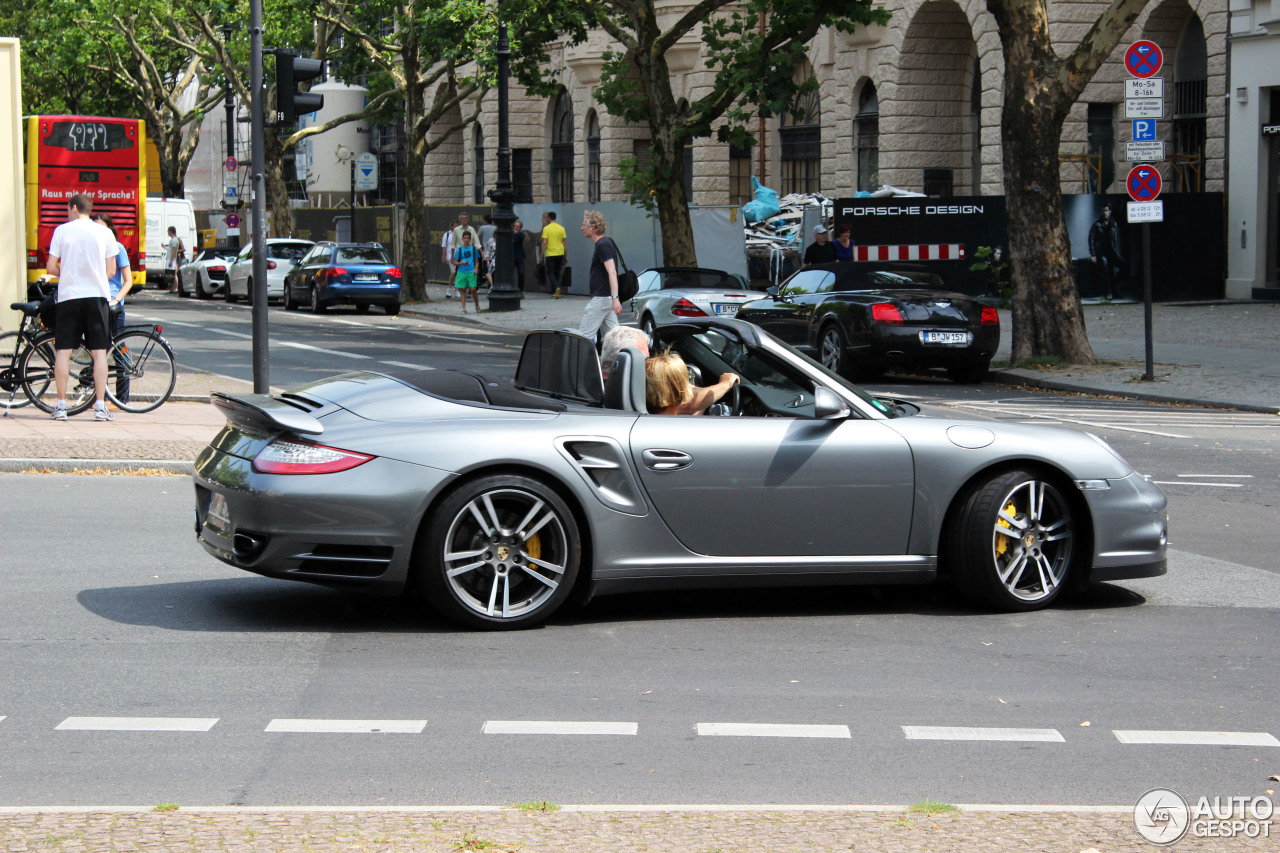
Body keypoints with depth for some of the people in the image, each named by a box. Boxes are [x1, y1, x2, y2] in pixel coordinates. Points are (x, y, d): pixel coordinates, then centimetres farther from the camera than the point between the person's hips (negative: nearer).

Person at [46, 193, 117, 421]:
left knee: (63, 351, 4)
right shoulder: (104, 232, 5)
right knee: (99, 352, 2)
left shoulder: (62, 230, 2)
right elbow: (111, 270, 7)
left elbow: (51, 267, 1)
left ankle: (61, 405, 2)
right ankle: (100, 406, -3)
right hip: (97, 296, 1)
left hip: (68, 295, -1)